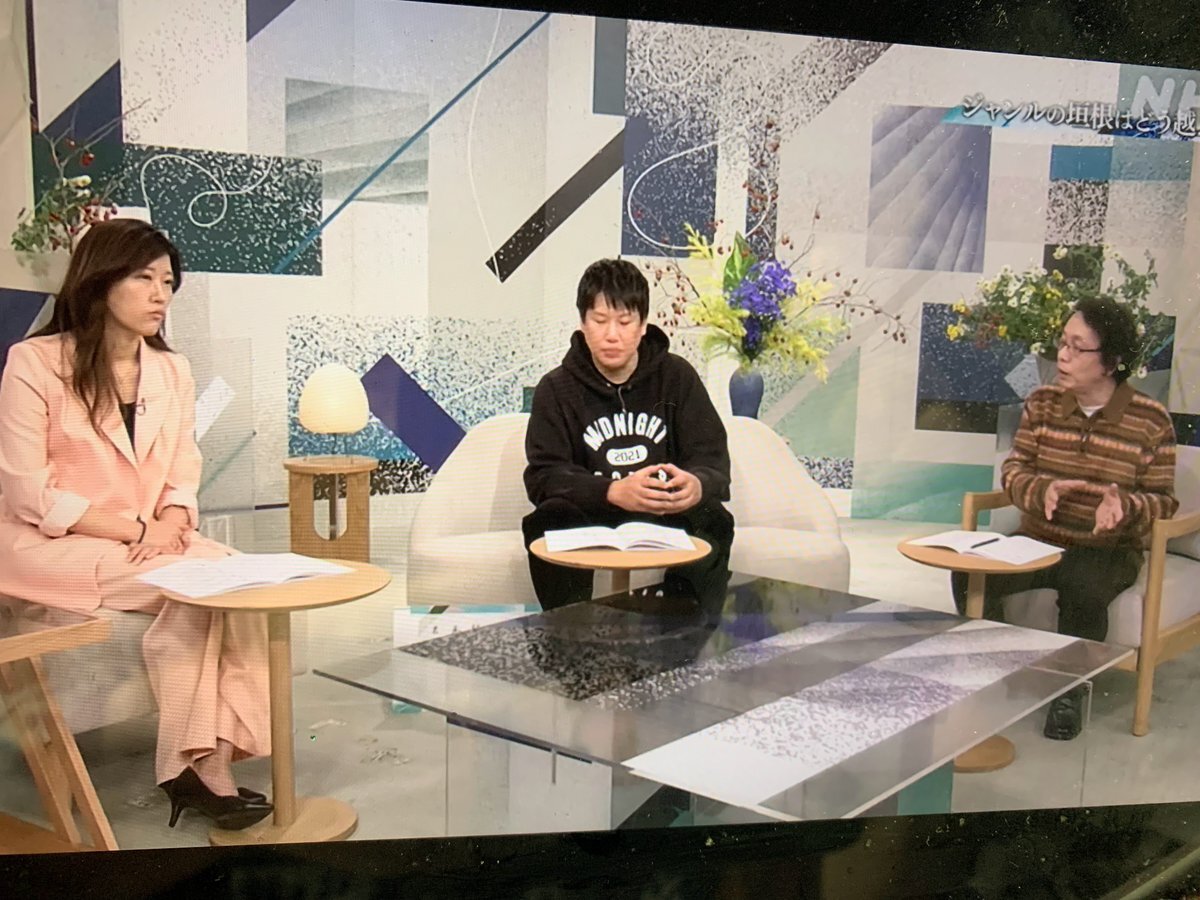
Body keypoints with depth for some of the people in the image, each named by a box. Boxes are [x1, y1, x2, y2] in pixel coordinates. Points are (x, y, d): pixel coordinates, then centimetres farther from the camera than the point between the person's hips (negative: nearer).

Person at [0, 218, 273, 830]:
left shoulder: (172, 371, 7)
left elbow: (182, 479, 6)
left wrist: (169, 525, -16)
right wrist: (136, 530, -19)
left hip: (147, 541, 5)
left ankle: (207, 760, -21)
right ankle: (199, 765, -16)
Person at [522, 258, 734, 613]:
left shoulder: (677, 376, 5)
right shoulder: (556, 390, 2)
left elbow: (713, 461, -2)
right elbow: (543, 476, -10)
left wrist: (697, 485, -31)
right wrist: (614, 492, -31)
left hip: (667, 518, 1)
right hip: (589, 519, 0)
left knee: (713, 519, -29)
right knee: (547, 521, -30)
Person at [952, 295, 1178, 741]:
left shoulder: (1150, 420, -6)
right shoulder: (1042, 403, 2)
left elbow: (1163, 500, -3)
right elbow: (1013, 471, 2)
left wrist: (1124, 504, -27)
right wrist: (1043, 490, -21)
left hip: (1108, 551, -2)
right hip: (1038, 541, 3)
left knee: (1082, 587, -36)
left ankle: (1069, 691, -7)